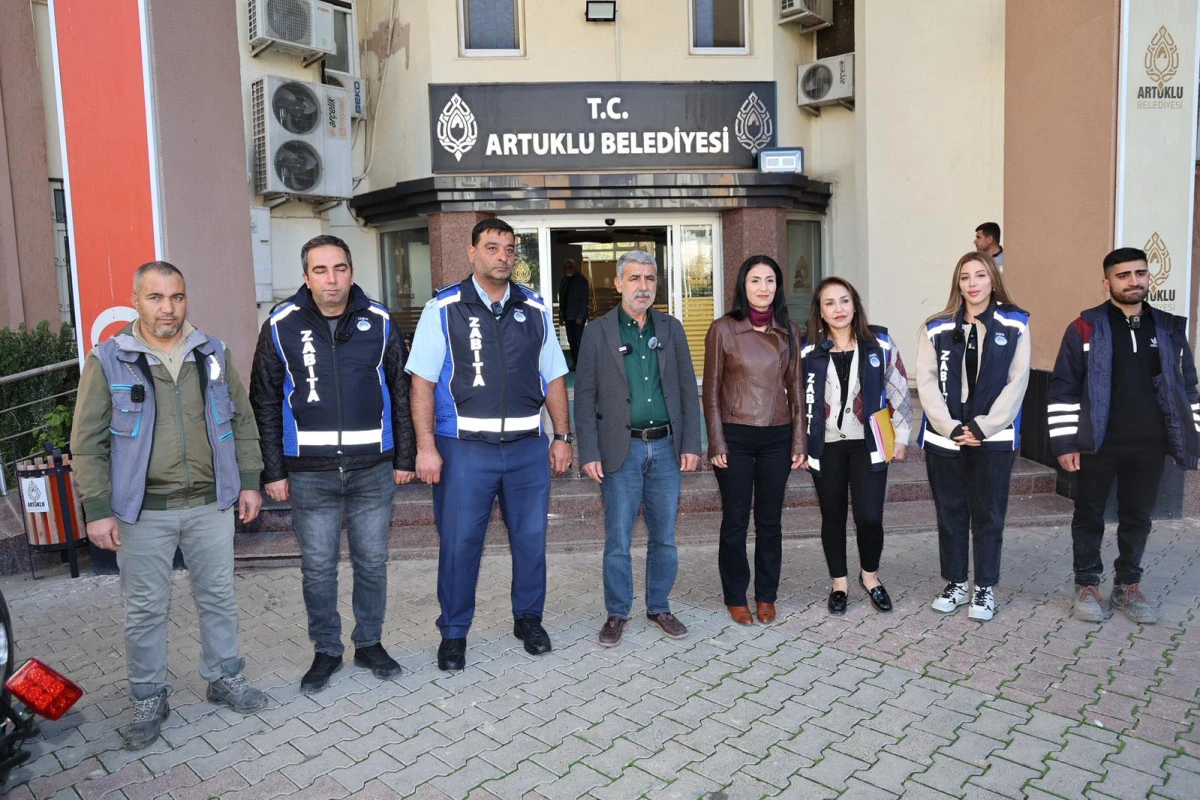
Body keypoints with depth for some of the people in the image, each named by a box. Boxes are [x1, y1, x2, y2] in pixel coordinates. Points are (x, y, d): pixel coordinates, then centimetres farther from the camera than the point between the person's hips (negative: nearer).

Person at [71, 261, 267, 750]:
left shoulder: (213, 354, 4)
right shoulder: (109, 360, -4)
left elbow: (242, 422, 9)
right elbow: (88, 443, -4)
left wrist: (249, 481, 5)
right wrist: (97, 510, -8)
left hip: (211, 504, 3)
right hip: (143, 512, -2)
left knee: (218, 598, 13)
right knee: (145, 610, 9)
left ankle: (224, 678, 32)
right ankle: (148, 700, 26)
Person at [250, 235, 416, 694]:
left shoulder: (379, 322, 0)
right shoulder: (281, 326, -2)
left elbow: (400, 393, 6)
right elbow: (266, 403, 3)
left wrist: (404, 458, 5)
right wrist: (274, 471, 1)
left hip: (373, 469, 1)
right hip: (310, 472, 0)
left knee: (372, 562, 11)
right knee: (317, 567, 9)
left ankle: (370, 643, 30)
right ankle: (326, 651, 28)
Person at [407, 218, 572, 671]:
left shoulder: (535, 309, 9)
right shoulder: (444, 308, -1)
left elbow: (553, 378, 13)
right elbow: (422, 381, -4)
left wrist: (563, 436, 9)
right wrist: (426, 446, -11)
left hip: (528, 447, 3)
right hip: (464, 448, -3)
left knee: (531, 538, 11)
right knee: (459, 543, 5)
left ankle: (528, 619, 32)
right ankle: (453, 633, 23)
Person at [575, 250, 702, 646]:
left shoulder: (671, 329, 8)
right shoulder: (598, 332, 0)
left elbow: (688, 389, 8)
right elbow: (585, 397, -2)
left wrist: (691, 444, 1)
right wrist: (589, 453, -8)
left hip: (666, 447, 3)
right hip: (622, 449, -3)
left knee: (664, 537, 11)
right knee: (618, 539, 4)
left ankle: (659, 607, 28)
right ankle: (617, 613, 20)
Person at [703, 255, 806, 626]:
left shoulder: (788, 330, 6)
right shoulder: (723, 328, -3)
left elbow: (794, 387, 9)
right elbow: (711, 389, -3)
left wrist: (799, 439, 5)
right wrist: (716, 442, -7)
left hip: (777, 437, 3)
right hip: (735, 437, -3)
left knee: (770, 520, 10)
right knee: (735, 520, 6)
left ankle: (766, 596, 25)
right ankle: (736, 598, 21)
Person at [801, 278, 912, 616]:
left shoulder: (879, 343, -1)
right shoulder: (809, 350, -1)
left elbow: (899, 391, 3)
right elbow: (798, 399, 4)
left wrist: (901, 436, 2)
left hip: (868, 443, -1)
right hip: (826, 445, 1)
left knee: (869, 516, -5)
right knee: (832, 516, 9)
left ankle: (870, 575, 23)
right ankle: (839, 583, 27)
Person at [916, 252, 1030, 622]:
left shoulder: (1015, 325, 1)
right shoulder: (936, 328, 3)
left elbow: (1016, 384, -5)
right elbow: (927, 384, -3)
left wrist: (983, 427, -13)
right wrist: (951, 428, -12)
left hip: (994, 438, -1)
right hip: (944, 438, 1)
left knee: (988, 515, 8)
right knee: (950, 513, 10)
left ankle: (985, 587, 23)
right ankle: (955, 583, 26)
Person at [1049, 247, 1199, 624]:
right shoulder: (1085, 329, -5)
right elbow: (1063, 388, -6)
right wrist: (1065, 441, -10)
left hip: (1149, 446, 3)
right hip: (1098, 445, -3)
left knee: (1138, 517, 13)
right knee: (1090, 515, 7)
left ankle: (1128, 586, 28)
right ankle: (1087, 586, 21)